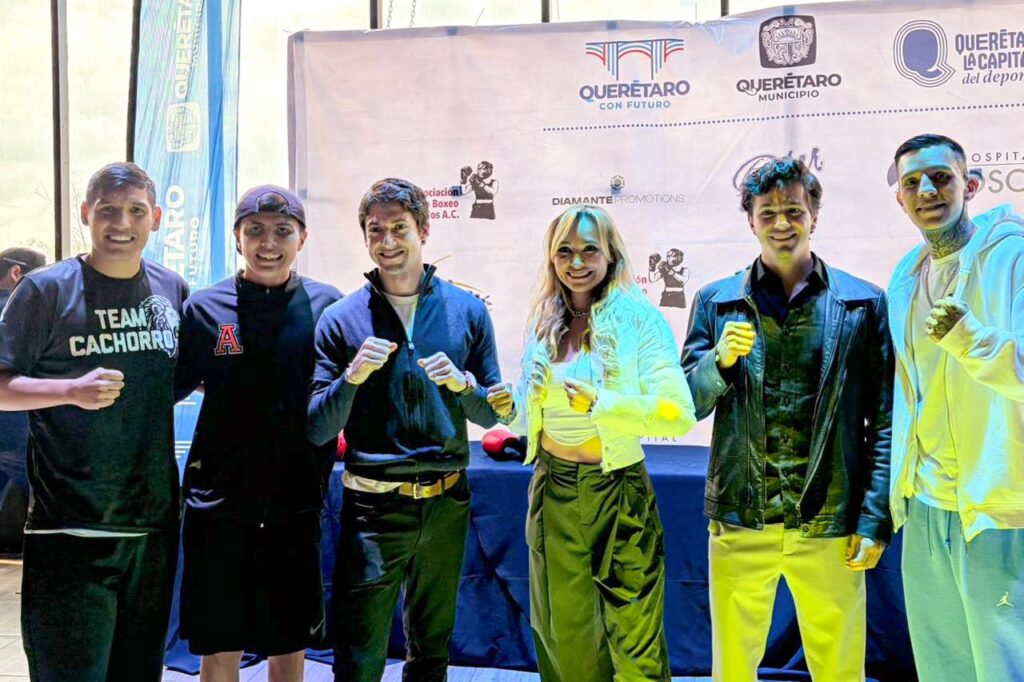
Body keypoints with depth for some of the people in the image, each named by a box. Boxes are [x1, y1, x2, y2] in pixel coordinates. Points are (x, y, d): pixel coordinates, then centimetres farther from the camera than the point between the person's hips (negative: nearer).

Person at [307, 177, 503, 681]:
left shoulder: (466, 311, 1)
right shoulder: (341, 318, -4)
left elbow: (492, 415, 5)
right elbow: (316, 430, -5)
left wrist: (462, 383, -15)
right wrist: (351, 377, -21)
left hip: (446, 504, 3)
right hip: (373, 507, -2)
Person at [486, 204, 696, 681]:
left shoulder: (639, 320, -9)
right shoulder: (544, 324, 7)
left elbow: (679, 415, -19)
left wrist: (601, 402, -27)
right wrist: (512, 409, -3)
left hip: (617, 490, -5)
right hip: (552, 488, 5)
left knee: (632, 639, 3)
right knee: (563, 633, 16)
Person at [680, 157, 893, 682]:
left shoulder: (863, 304, 2)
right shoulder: (716, 302, 4)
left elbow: (885, 421, 1)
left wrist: (876, 521, -4)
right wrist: (721, 360, -15)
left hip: (830, 525, 0)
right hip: (739, 521, 1)